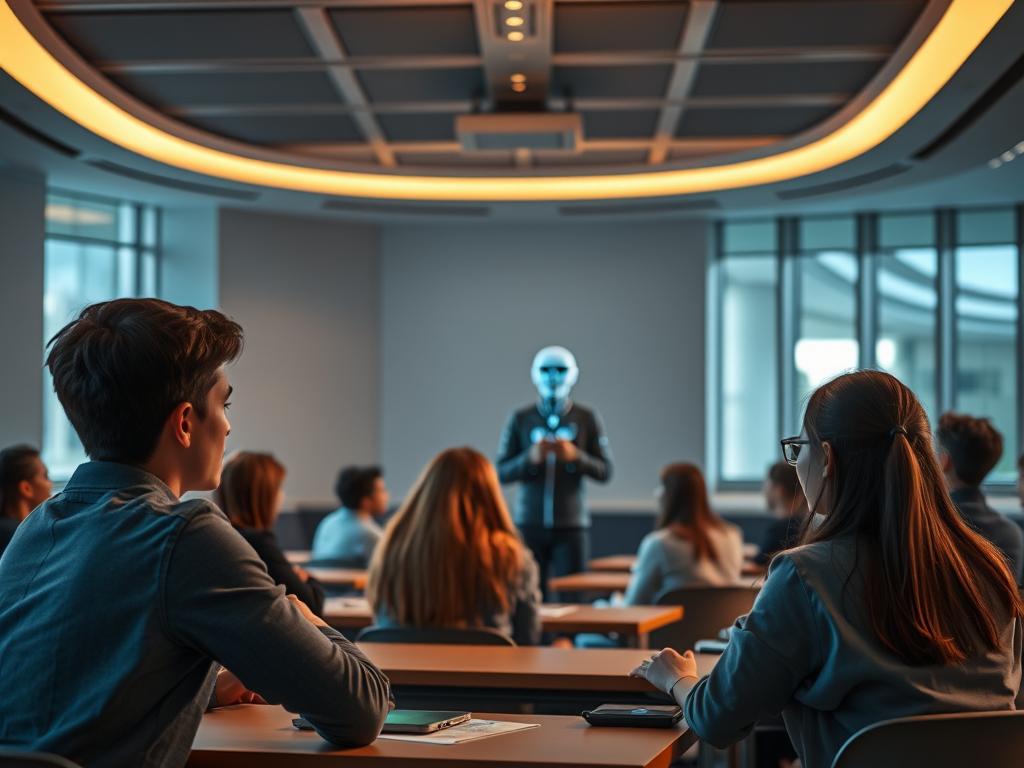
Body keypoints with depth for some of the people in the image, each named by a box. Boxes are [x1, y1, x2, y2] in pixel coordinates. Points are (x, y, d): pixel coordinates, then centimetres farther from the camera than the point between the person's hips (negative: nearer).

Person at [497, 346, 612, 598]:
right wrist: (530, 458, -14)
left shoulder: (586, 418, 3)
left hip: (571, 524, 0)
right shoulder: (520, 419, 5)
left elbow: (605, 472, 2)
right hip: (529, 523, 1)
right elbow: (502, 473, 3)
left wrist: (575, 456, -15)